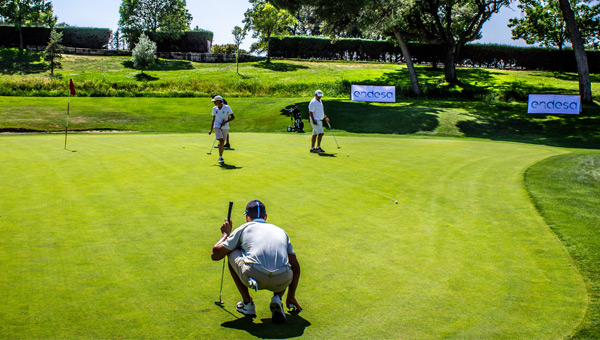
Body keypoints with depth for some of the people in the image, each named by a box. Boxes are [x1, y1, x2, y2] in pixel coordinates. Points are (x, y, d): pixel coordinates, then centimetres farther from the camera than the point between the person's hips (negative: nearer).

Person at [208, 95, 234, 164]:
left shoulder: (227, 107, -8)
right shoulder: (214, 108, 2)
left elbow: (233, 117, -9)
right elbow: (213, 119, 10)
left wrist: (225, 122, -21)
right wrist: (211, 130, 8)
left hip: (225, 127, 0)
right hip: (217, 127, 0)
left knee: (222, 143, 8)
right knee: (221, 141, -17)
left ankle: (220, 157, 24)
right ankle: (220, 157, -10)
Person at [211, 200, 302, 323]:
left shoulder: (243, 228, 22)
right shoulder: (281, 231, 31)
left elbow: (215, 254, 23)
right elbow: (295, 267, 29)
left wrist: (225, 234, 42)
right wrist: (291, 296, 40)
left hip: (253, 275, -2)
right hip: (281, 282, 3)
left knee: (231, 253, 28)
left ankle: (247, 303, 23)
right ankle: (277, 298, 10)